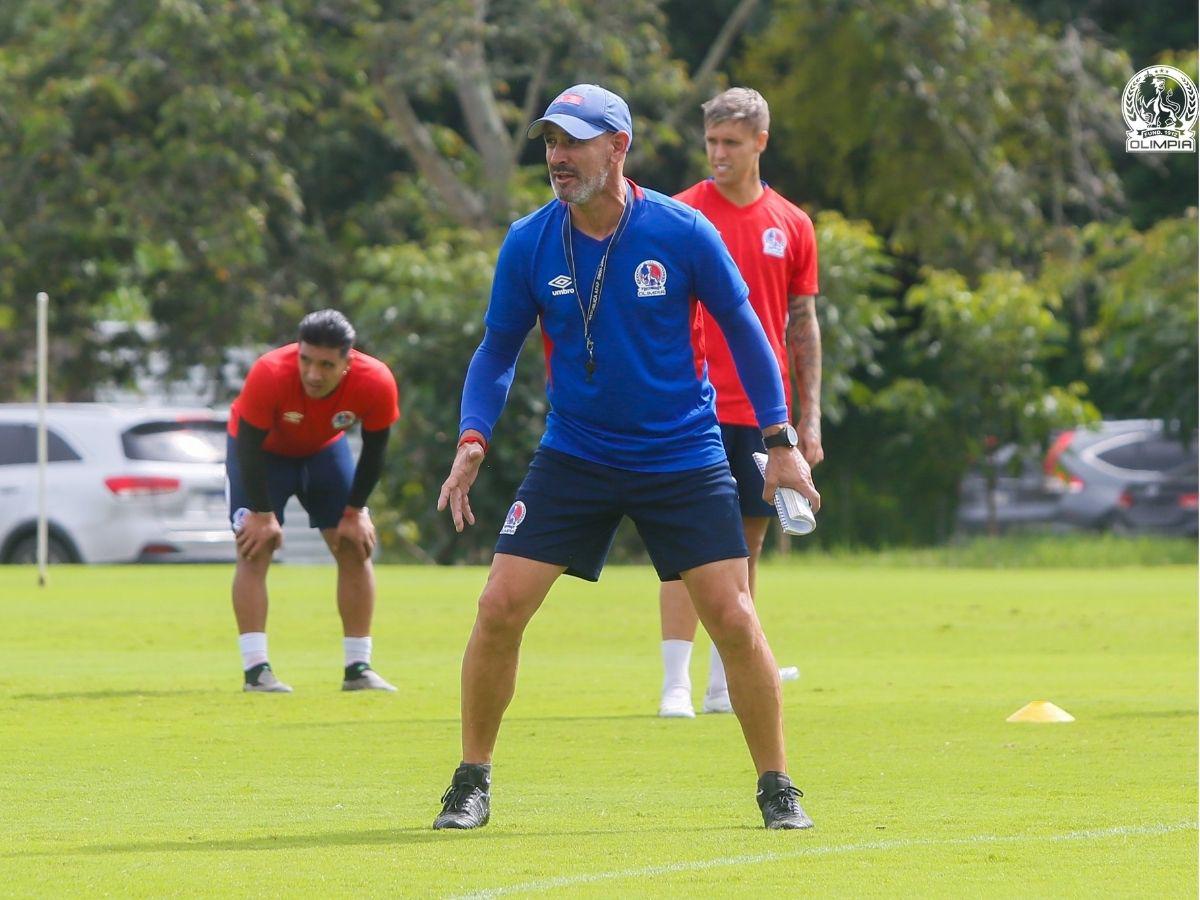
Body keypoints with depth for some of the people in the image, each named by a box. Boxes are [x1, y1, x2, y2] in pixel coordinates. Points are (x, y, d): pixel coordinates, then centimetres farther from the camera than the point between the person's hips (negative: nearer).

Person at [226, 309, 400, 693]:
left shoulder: (376, 383, -31)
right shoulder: (269, 374, -39)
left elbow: (374, 451, -14)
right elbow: (248, 446, -28)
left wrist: (355, 512, -12)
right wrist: (262, 514, -26)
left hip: (325, 448, 3)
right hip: (263, 449, -3)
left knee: (355, 548, -2)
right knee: (255, 549, -16)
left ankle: (358, 668, 5)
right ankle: (255, 670, -16)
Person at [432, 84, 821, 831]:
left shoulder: (681, 233, -12)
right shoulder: (529, 244, -6)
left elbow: (742, 328, 0)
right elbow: (498, 350, 5)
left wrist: (780, 441, -1)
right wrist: (473, 440, -10)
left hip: (682, 456, -2)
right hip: (574, 455, 2)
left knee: (733, 618, -7)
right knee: (500, 608, -9)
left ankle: (778, 788, 9)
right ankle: (473, 782, 6)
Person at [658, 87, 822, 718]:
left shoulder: (792, 226, 10)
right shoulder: (682, 214, 0)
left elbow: (803, 325, 13)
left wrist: (810, 416, 9)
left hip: (764, 411, 4)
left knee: (747, 545, 7)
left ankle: (724, 684, 14)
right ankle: (676, 683, -10)